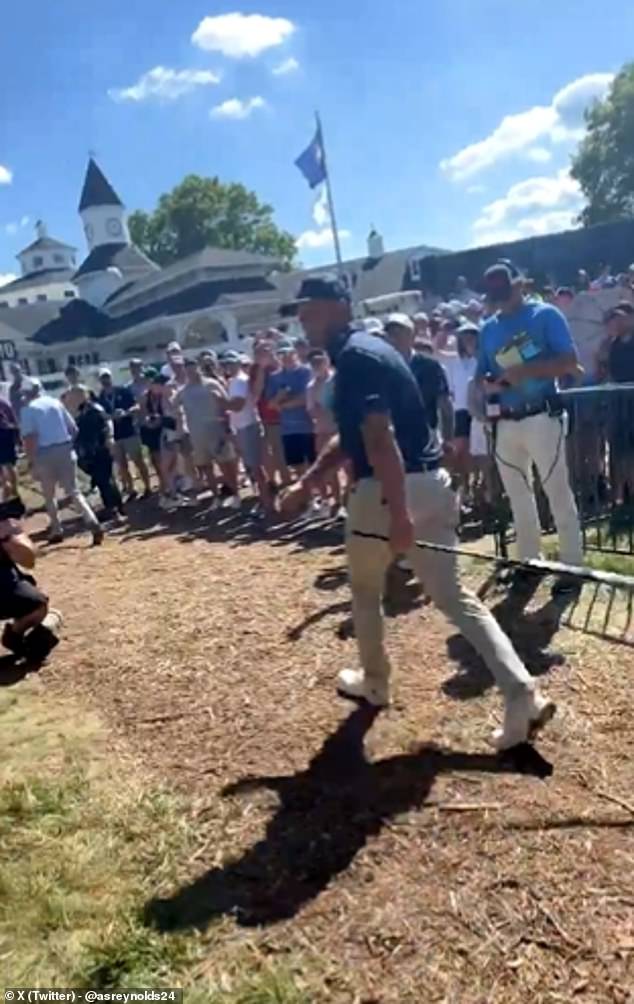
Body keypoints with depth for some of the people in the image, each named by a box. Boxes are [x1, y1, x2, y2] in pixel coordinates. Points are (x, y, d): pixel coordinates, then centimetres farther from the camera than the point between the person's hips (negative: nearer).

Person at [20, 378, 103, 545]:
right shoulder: (56, 402, 9)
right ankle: (93, 523, -13)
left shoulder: (28, 410, -2)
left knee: (49, 496, 15)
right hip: (65, 449, 3)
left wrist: (32, 462, -9)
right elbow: (73, 428, 9)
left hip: (45, 453, -3)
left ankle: (57, 531, 19)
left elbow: (29, 438, -12)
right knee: (74, 491, 5)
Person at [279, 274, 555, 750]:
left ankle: (374, 682, 36)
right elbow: (351, 436, 24)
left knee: (365, 590, 17)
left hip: (388, 489, -8)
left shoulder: (353, 357, -13)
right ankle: (523, 694, 2)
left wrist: (398, 513, -28)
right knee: (453, 595, 9)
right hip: (432, 482, 9)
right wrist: (306, 483, 24)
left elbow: (380, 439, -24)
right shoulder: (371, 348, 19)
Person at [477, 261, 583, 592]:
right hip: (506, 424, 6)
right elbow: (482, 378, 14)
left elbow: (569, 362, -12)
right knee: (518, 495, 14)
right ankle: (529, 560, 27)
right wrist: (490, 384, -9)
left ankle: (572, 566, 6)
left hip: (542, 418, -6)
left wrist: (524, 371, -22)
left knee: (558, 493, -1)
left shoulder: (546, 315, -4)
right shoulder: (488, 328, 12)